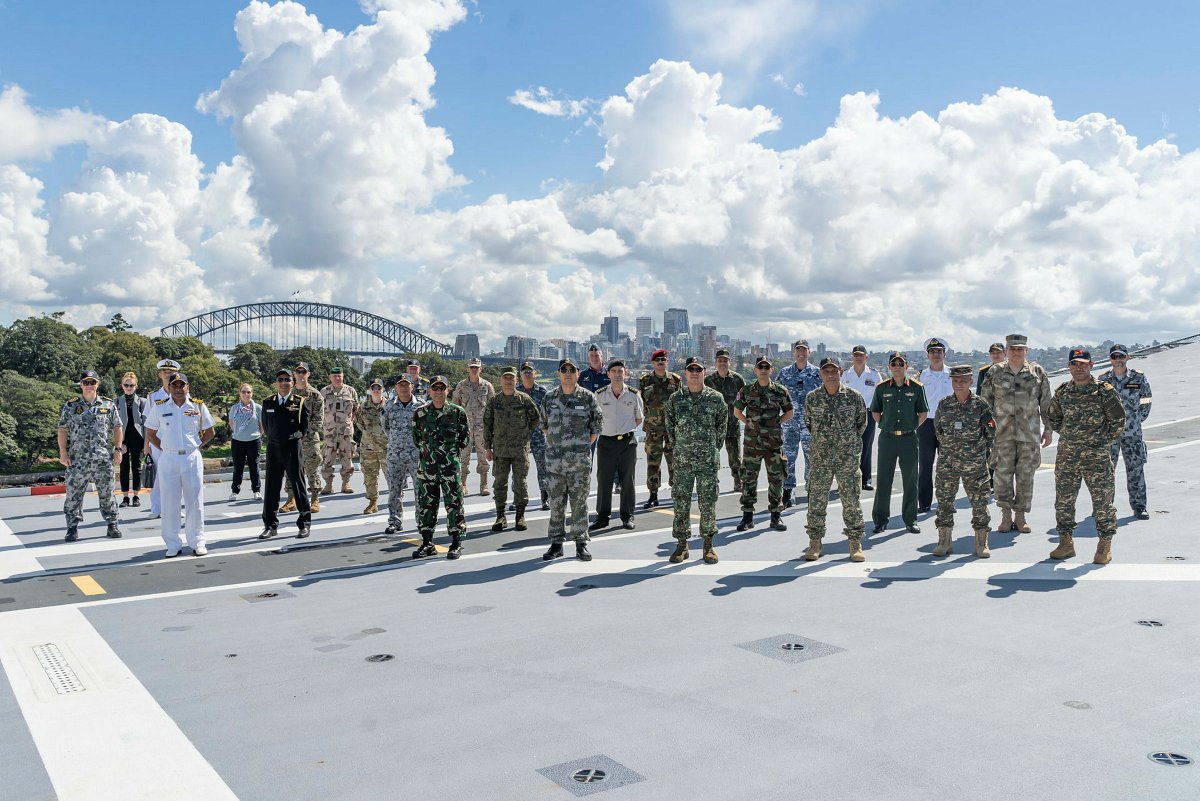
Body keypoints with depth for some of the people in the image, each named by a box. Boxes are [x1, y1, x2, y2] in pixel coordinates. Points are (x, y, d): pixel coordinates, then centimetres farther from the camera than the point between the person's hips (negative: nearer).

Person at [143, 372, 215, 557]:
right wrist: (163, 448, 4)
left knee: (195, 502, 3)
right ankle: (173, 545, 11)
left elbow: (210, 431, 13)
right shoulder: (159, 407, 3)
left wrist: (197, 445, 4)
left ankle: (197, 542, 12)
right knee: (169, 503, 2)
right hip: (168, 459, 0)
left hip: (192, 458, 0)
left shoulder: (198, 406, 3)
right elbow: (150, 433, 12)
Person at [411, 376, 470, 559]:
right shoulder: (420, 413, 3)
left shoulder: (457, 412, -2)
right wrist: (424, 450, 9)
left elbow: (465, 435, 7)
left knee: (454, 503, 1)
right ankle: (427, 543, 18)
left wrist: (454, 450, 4)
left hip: (450, 464, -2)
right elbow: (416, 436, 15)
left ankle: (456, 543, 10)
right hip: (426, 464, 2)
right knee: (426, 503, 7)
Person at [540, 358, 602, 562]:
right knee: (556, 503, 7)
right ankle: (556, 544, 16)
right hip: (555, 459, 2)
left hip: (580, 461, -2)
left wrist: (584, 445, 2)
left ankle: (581, 543, 13)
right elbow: (544, 425, 16)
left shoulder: (588, 398, 0)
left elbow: (597, 426, 6)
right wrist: (553, 443, 8)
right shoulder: (549, 398, 6)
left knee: (580, 503, 4)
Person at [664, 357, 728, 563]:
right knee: (680, 502, 3)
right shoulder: (676, 399, 4)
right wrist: (676, 447, 11)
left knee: (708, 502, 2)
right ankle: (681, 544, 13)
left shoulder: (716, 398, 0)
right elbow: (669, 425, 13)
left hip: (708, 460, -1)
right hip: (682, 460, 1)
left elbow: (722, 426, 8)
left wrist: (714, 448, 9)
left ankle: (708, 544, 13)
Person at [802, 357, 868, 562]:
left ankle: (855, 543, 13)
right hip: (820, 458, 1)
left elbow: (862, 422, 9)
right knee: (816, 501, 3)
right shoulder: (812, 398, 0)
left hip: (848, 458, -1)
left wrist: (850, 441, 11)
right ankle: (815, 543, 13)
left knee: (851, 501, 3)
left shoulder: (854, 397, -3)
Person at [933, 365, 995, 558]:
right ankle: (944, 541, 17)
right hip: (947, 463, 2)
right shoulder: (944, 404, 2)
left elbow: (990, 432, 5)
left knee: (979, 502, 3)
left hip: (974, 463, -2)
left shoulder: (980, 404, -3)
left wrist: (977, 448, 8)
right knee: (944, 500, 6)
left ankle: (981, 543, 14)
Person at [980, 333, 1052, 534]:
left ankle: (1020, 516, 14)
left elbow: (1046, 404, 9)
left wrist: (1048, 429, 6)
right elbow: (985, 402, 7)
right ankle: (1006, 515, 10)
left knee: (1026, 475, 4)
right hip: (1002, 432, 0)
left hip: (1029, 433, 1)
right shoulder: (995, 372, 4)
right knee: (1003, 473, 0)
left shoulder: (1038, 372, 6)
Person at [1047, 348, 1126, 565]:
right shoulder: (1062, 392, 5)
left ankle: (1104, 547, 14)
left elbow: (1118, 419, 0)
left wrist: (1106, 440, 2)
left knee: (1102, 501, 3)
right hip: (1067, 456, 4)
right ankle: (1066, 543, 19)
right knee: (1063, 500, 7)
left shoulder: (1104, 391, -6)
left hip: (1097, 457, -4)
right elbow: (1052, 415, 20)